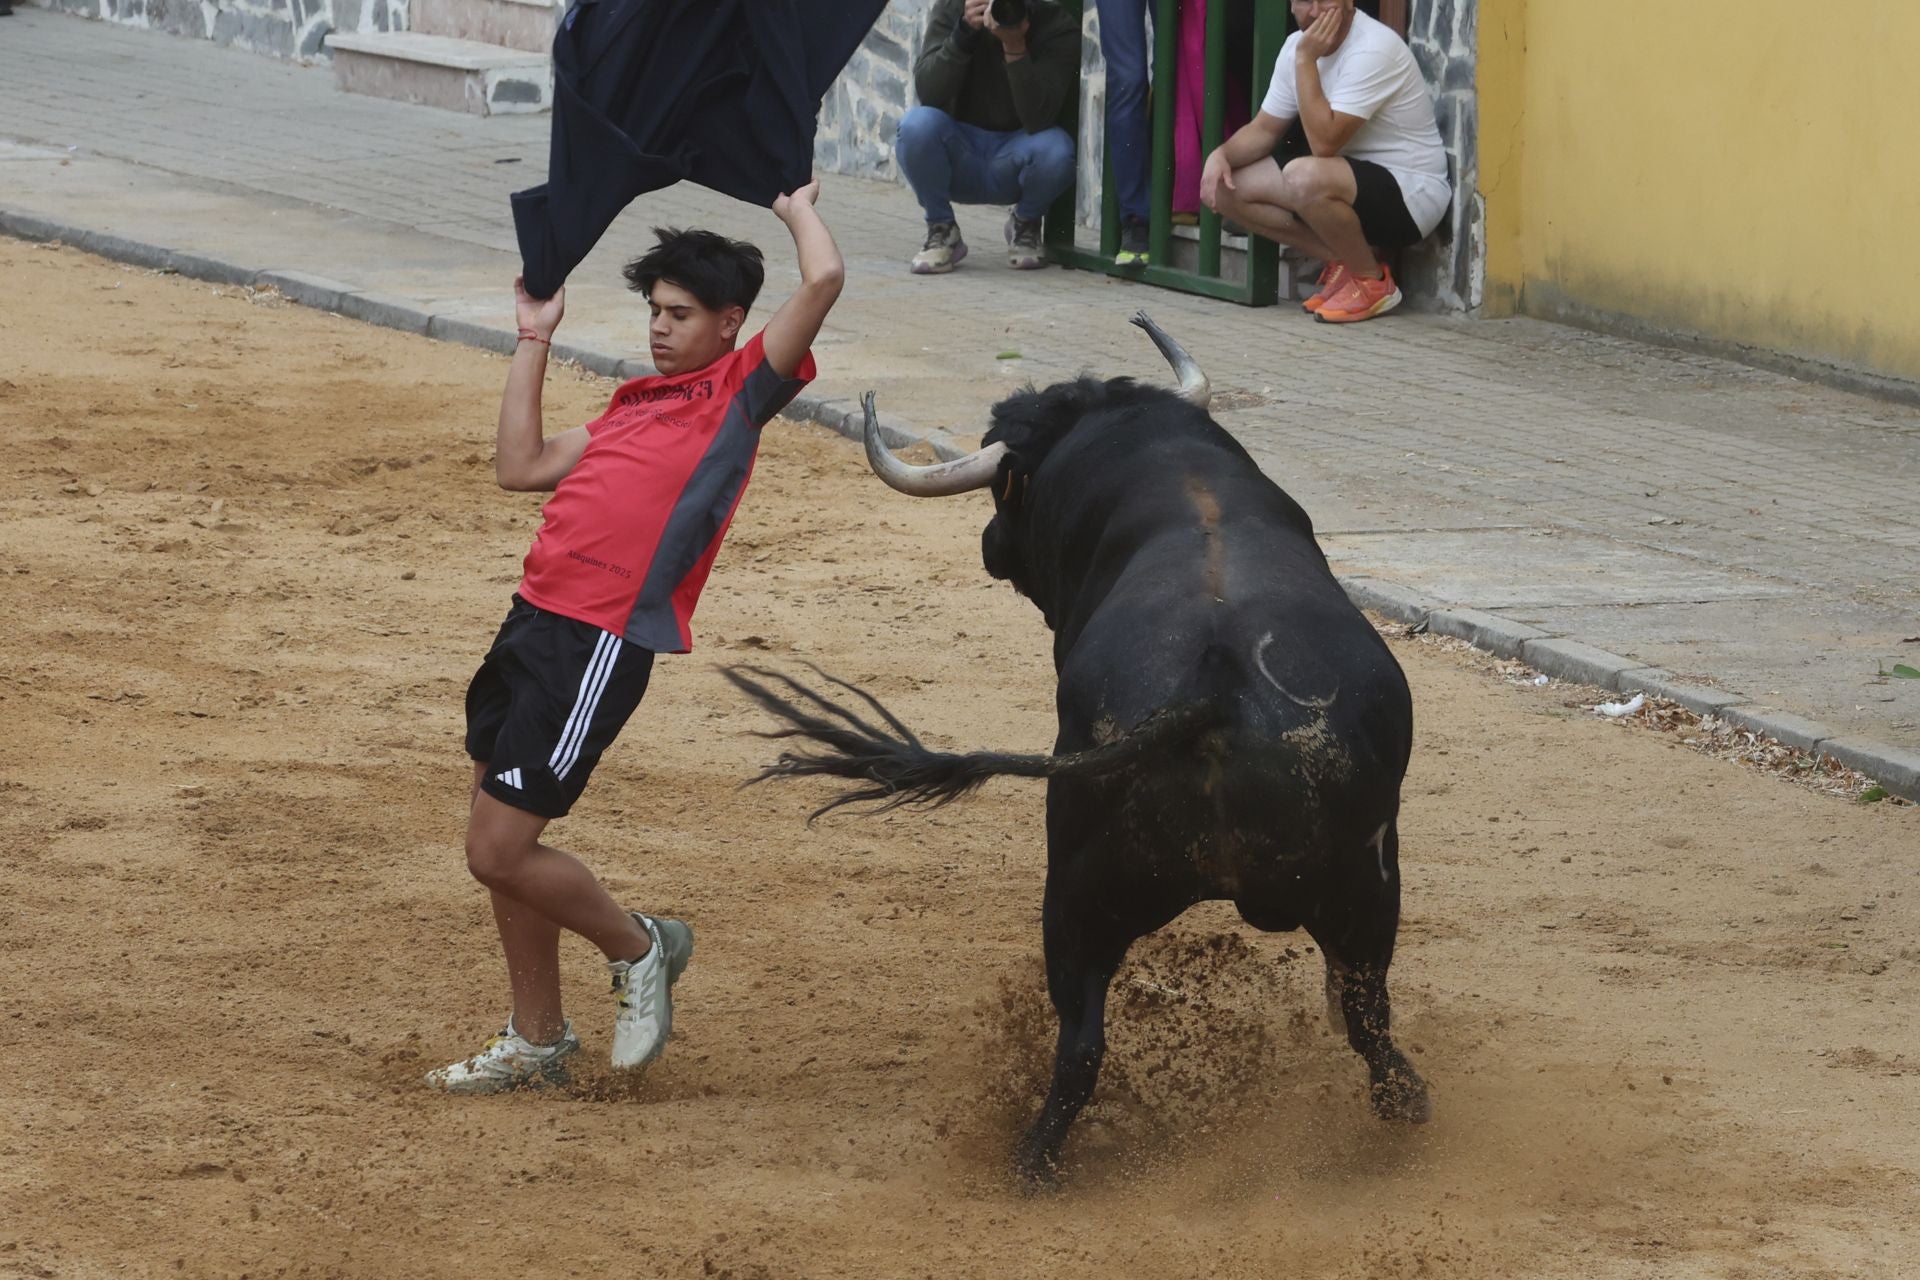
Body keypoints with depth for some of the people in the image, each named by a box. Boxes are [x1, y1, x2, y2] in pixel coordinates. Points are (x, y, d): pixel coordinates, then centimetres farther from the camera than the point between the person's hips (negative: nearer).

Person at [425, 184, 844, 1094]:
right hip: (537, 615, 8)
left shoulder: (742, 390, 0)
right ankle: (537, 1041, 26)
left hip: (601, 641, -8)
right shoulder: (638, 404, 22)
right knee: (500, 843, 12)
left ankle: (638, 949, 15)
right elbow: (519, 467, 24)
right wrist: (533, 341, 27)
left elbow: (824, 279, -9)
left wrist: (799, 207, 10)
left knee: (499, 850, -8)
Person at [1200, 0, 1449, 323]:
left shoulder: (1373, 50, -25)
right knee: (1224, 187, -3)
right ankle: (1342, 262, 3)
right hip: (1349, 177, 9)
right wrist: (1220, 154, -11)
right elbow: (1264, 129, 10)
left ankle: (1372, 280, -11)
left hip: (1411, 192, -8)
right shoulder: (1298, 44, 2)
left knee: (1303, 178, -36)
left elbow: (1324, 143, -31)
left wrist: (1306, 60, -27)